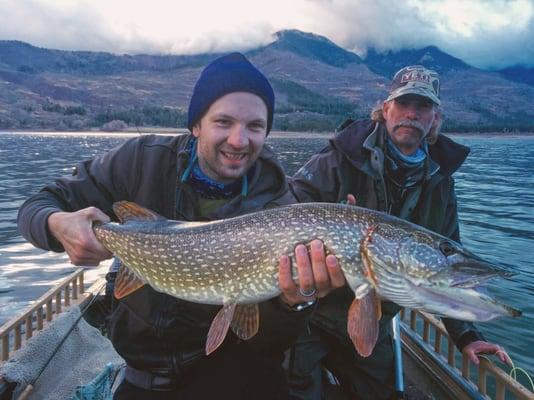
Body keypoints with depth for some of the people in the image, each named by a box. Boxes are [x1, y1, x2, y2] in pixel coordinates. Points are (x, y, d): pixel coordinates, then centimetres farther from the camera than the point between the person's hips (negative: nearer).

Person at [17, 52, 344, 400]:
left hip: (228, 360, -5)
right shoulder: (144, 159, -12)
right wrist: (58, 225, -27)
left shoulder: (277, 206, -16)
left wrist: (294, 304, -40)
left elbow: (263, 341, -18)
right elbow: (40, 205, -4)